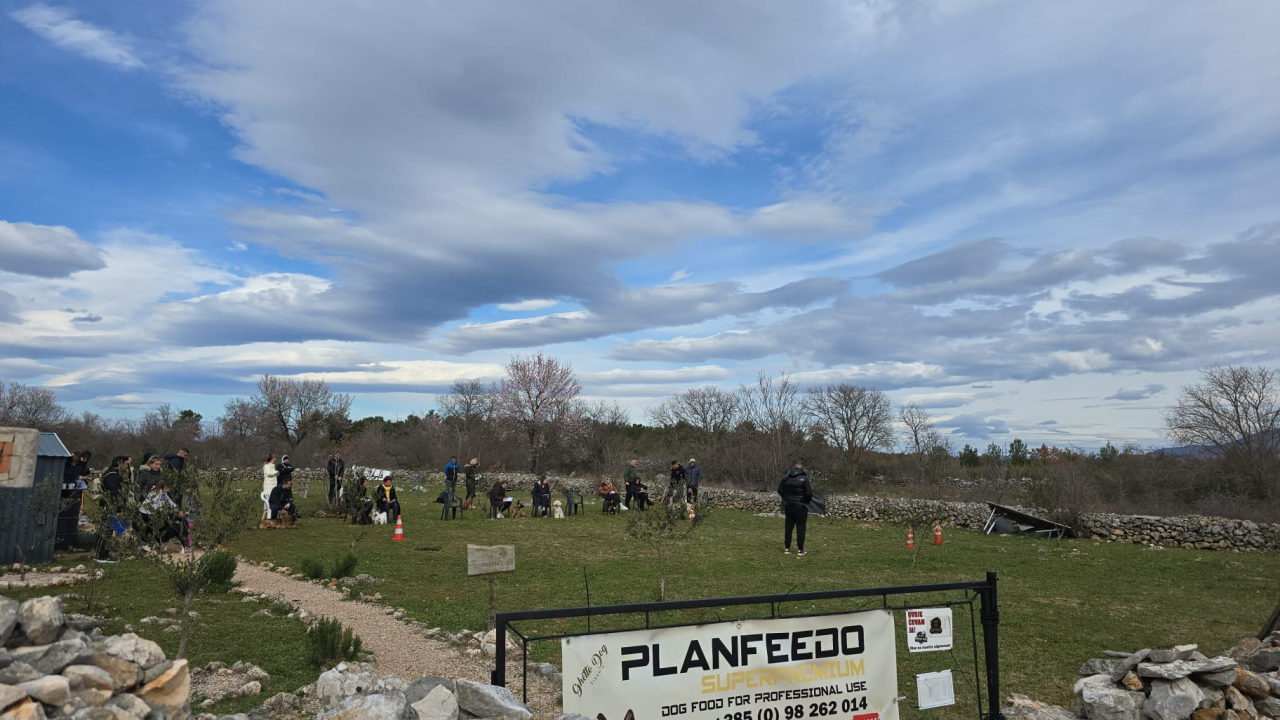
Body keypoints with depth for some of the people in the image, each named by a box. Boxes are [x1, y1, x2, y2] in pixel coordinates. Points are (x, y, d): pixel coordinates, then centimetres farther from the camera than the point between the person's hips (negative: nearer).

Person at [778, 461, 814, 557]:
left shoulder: (786, 478, 2)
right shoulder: (804, 478, -13)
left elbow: (780, 490, 5)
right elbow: (809, 493, -15)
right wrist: (807, 501, 4)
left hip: (788, 506, 4)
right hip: (801, 507, -4)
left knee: (788, 527, 10)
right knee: (800, 528, 1)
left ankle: (787, 548, 15)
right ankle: (800, 550, 2)